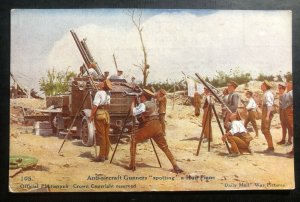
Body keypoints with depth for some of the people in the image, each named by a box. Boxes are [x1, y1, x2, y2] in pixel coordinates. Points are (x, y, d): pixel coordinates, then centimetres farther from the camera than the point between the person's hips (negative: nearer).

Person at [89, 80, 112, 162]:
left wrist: (91, 116, -14)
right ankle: (106, 154, 16)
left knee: (101, 135, -6)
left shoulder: (99, 93, -13)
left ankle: (102, 156, -4)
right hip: (106, 114, 8)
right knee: (106, 135, 11)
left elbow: (95, 106, -19)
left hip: (99, 114, -8)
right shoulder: (108, 94, 11)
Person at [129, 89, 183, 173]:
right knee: (165, 147, 7)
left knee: (133, 142, 8)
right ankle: (176, 167, -4)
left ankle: (132, 165, 4)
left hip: (148, 126, -6)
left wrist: (133, 103, 7)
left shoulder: (143, 104, -2)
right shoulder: (153, 104, 21)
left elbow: (134, 112, -8)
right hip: (157, 126, 7)